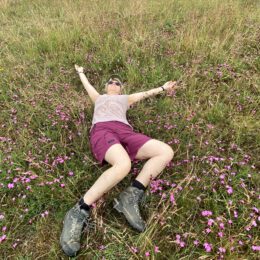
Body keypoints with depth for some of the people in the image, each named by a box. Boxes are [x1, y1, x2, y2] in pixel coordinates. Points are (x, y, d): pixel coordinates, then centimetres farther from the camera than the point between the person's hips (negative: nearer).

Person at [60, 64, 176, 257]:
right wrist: (80, 71, 72)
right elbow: (86, 84, 54)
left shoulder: (125, 99, 43)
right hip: (102, 129, -3)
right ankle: (79, 212, -31)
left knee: (166, 152, -22)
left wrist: (163, 88, 60)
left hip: (125, 130, 4)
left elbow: (146, 93, 51)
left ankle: (130, 197, -23)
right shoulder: (98, 97, 40)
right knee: (123, 165, -39)